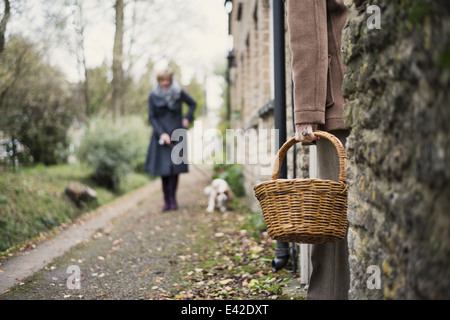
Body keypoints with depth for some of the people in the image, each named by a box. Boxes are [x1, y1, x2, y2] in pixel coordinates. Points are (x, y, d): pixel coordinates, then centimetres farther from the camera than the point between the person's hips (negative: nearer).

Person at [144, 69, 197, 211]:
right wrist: (161, 133, -11)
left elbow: (193, 104, 16)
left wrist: (187, 118, 4)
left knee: (175, 167, -4)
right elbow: (152, 117, -1)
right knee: (163, 168, -3)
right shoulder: (153, 96, -2)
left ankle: (172, 198, 5)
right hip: (161, 134, 0)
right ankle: (167, 200, 5)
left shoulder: (179, 93, -1)